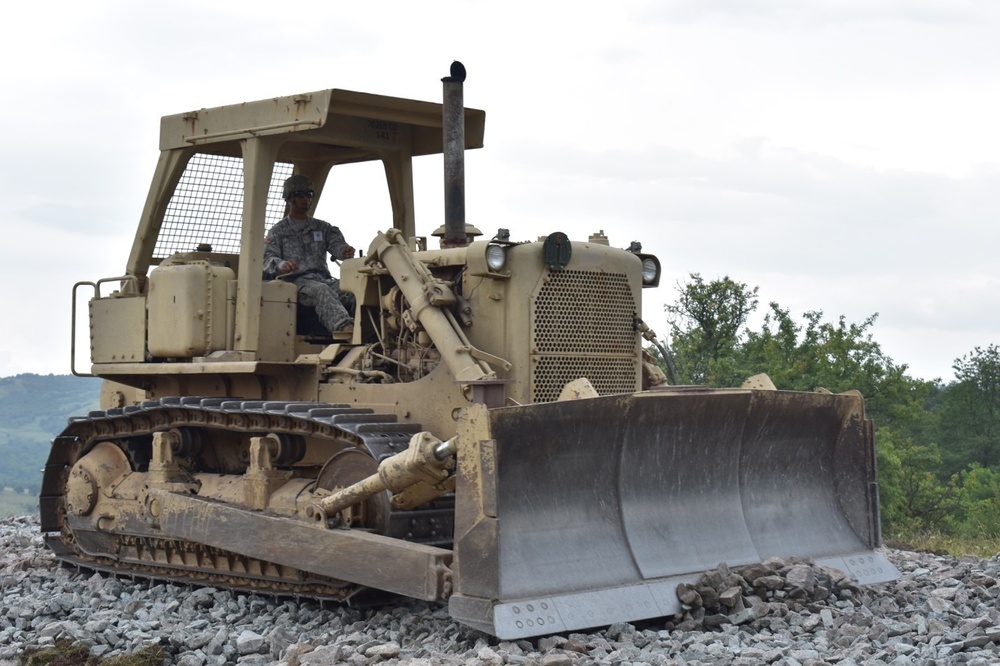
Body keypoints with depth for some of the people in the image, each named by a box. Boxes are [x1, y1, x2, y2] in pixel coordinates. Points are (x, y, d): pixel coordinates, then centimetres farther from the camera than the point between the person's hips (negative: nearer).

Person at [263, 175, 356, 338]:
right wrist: (282, 265, -23)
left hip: (324, 279, 3)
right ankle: (343, 326, -64)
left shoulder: (323, 227, 27)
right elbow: (267, 260, 3)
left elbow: (336, 244, 8)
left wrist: (345, 251, -20)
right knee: (321, 289, -39)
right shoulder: (278, 231, 17)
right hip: (297, 281, -3)